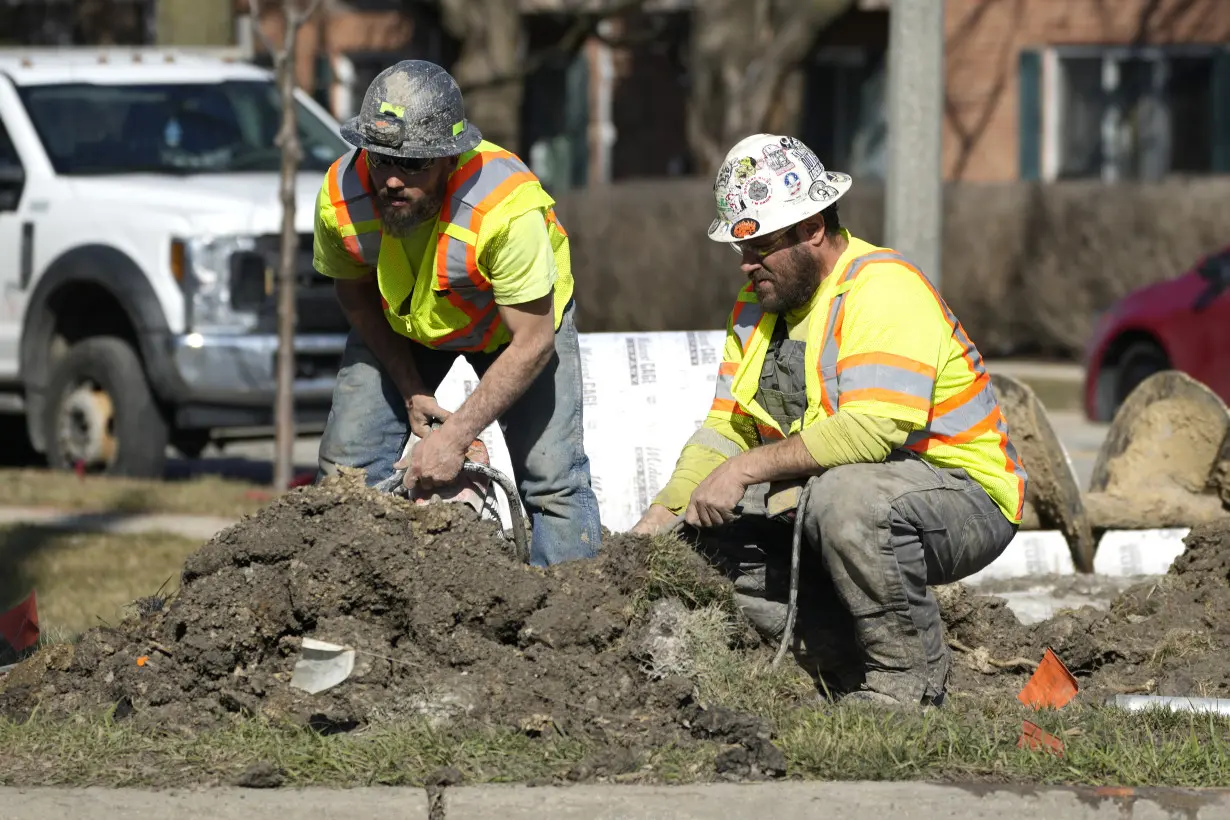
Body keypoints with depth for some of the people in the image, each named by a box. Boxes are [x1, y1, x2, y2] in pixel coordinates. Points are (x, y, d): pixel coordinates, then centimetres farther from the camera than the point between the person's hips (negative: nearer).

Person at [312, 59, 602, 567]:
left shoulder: (505, 207, -41)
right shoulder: (341, 197, -30)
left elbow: (532, 341, -32)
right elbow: (355, 294, -7)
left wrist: (456, 435, -33)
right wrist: (411, 390, -9)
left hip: (521, 316, -3)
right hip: (401, 325, 3)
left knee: (553, 482, -12)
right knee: (346, 467, -3)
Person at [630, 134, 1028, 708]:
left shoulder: (884, 288, -20)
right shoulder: (758, 302, 8)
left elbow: (873, 429, -32)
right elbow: (726, 430, 7)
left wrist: (748, 468, -28)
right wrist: (661, 516, -7)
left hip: (966, 498, -9)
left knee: (845, 499, -38)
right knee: (704, 536, -7)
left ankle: (909, 681, -17)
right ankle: (850, 668, 3)